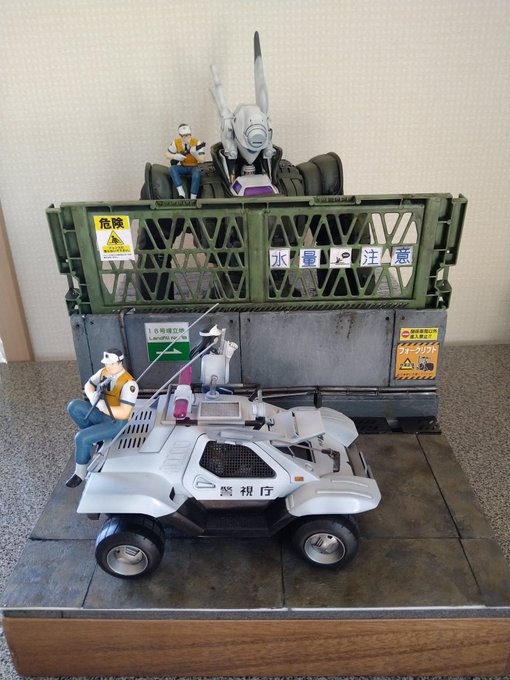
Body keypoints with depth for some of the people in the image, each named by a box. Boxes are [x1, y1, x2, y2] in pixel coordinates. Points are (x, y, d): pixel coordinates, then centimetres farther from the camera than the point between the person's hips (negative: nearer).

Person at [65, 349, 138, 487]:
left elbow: (124, 413, -28)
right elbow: (88, 385, 8)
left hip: (115, 422, -7)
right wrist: (92, 396, -15)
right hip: (101, 414, 7)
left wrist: (103, 407, -34)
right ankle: (91, 433, 8)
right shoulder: (104, 372, -2)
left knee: (81, 438, -22)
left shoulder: (129, 384, -25)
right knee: (73, 406, -12)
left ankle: (80, 473, 2)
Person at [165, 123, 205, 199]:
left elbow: (202, 160, -17)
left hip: (194, 167, -3)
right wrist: (175, 156, -20)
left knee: (196, 175, -36)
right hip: (183, 167, 3)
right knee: (171, 169, -26)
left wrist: (195, 154, -37)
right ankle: (181, 193, -34)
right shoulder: (176, 143, -6)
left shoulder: (197, 142, -13)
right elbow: (167, 155, 2)